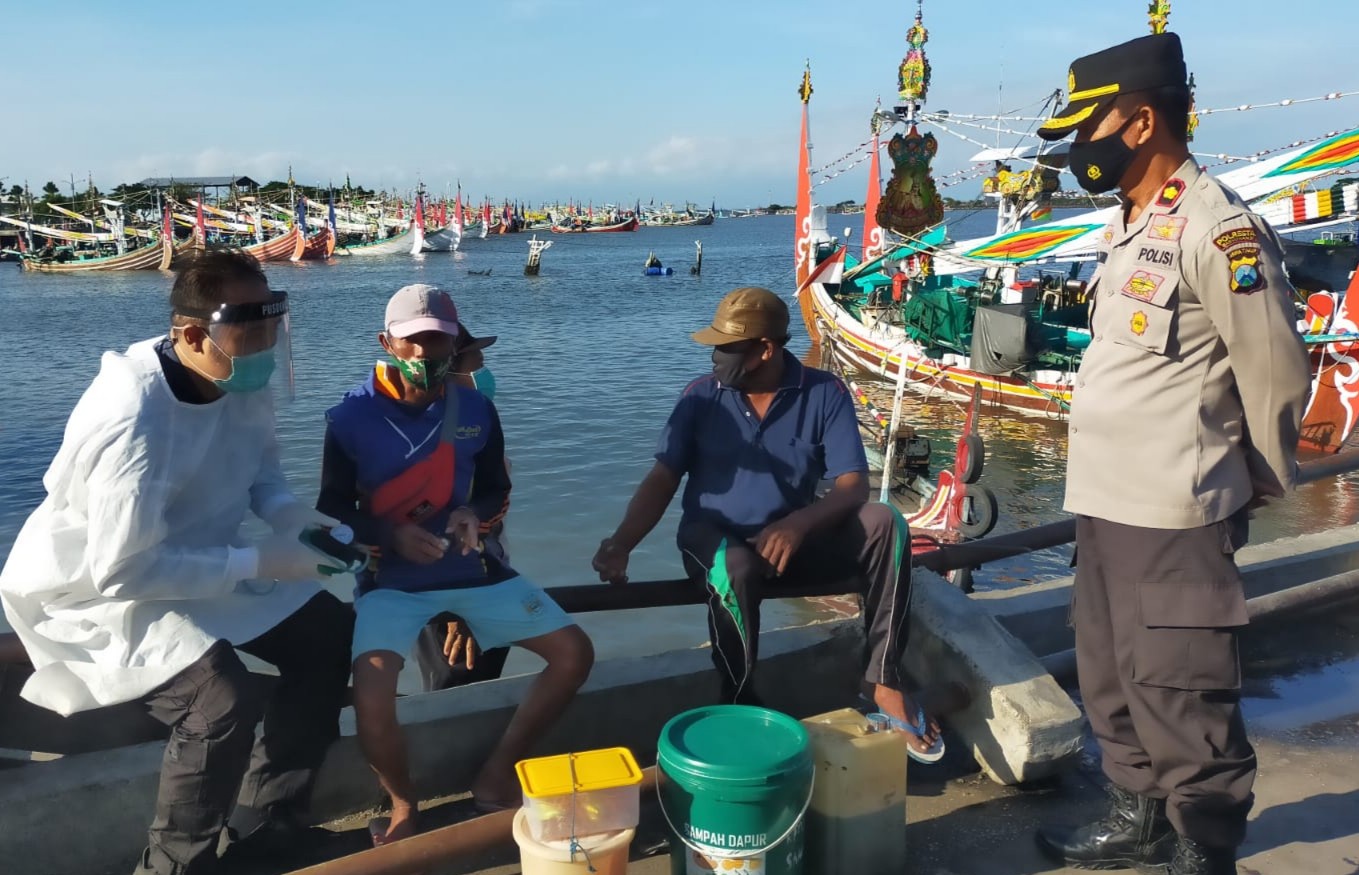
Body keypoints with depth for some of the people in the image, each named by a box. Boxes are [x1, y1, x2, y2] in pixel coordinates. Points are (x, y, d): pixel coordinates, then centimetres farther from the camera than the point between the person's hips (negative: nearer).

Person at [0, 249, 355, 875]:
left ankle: (265, 823, 15)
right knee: (226, 702, -27)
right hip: (98, 588, -8)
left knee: (329, 635, -1)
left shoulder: (243, 383, -9)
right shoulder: (134, 419, -33)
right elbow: (121, 570, -30)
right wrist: (256, 561, -27)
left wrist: (291, 514, -14)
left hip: (200, 563, 8)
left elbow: (259, 472, 8)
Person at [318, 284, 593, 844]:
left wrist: (475, 516, -13)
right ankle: (403, 805, 6)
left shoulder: (476, 410, 0)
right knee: (371, 697, -27)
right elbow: (332, 513, -1)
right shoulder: (350, 418, -9)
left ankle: (496, 776, 11)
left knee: (575, 653, -7)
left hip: (471, 569, 4)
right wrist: (390, 535, -21)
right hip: (391, 579, -3)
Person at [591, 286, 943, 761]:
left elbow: (853, 486, -12)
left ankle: (882, 681, -17)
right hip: (716, 539, -1)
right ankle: (739, 705, -15)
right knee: (736, 569, -37)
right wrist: (622, 543, -21)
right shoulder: (702, 396, -3)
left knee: (885, 523, -24)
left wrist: (798, 524, -31)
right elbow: (662, 480, -4)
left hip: (795, 539, 1)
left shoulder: (825, 393, -5)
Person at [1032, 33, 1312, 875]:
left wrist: (1262, 482, 2)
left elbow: (1276, 371, -11)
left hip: (1173, 513, -9)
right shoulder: (1132, 227, 14)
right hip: (1106, 502, 10)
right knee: (1111, 678, 20)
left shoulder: (1217, 227, -14)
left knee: (1178, 694, 0)